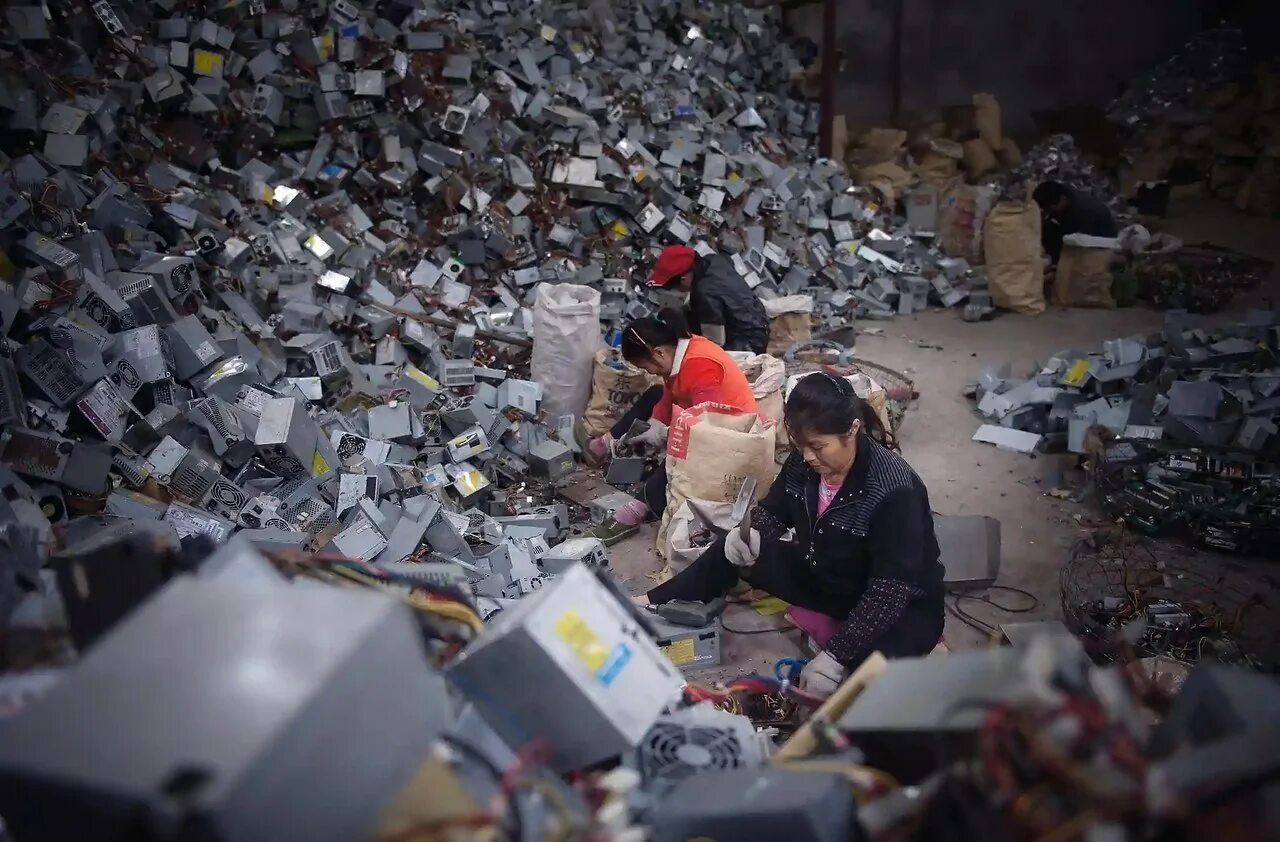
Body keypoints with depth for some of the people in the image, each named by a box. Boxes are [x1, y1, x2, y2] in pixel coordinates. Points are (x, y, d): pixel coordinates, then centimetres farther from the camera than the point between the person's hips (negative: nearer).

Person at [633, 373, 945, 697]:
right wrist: (749, 534, -20)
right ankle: (654, 605, 9)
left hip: (900, 605, -6)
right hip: (824, 576, 7)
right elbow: (773, 510, 5)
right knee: (732, 552, -2)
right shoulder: (804, 462, -12)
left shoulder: (894, 490, -32)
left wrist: (835, 657, -35)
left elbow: (891, 589, -32)